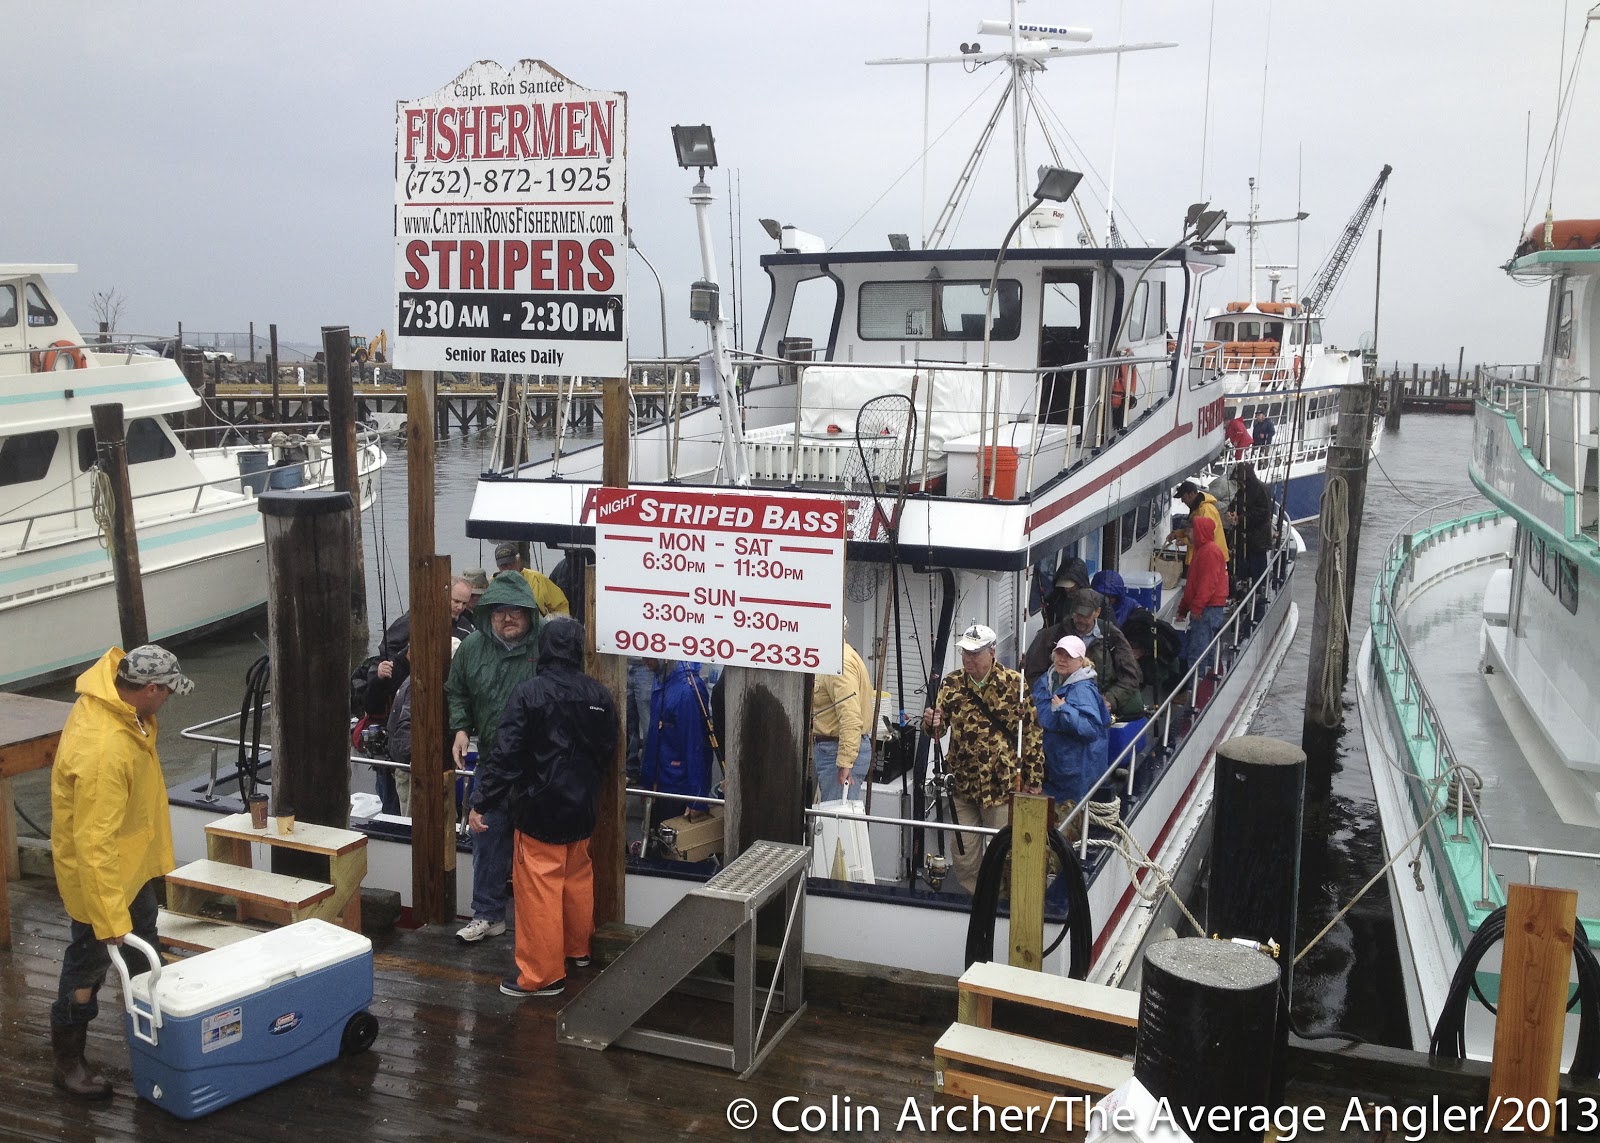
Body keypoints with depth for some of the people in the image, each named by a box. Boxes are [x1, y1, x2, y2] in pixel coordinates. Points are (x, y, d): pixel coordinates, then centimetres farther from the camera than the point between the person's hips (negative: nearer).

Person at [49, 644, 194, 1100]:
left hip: (133, 856, 10)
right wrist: (109, 918, -32)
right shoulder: (102, 751, -41)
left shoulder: (109, 691, -14)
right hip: (98, 869, -10)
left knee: (143, 933, 26)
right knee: (91, 962, 7)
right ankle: (68, 1060, 26)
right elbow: (94, 843, -37)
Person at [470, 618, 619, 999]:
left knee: (539, 888, 0)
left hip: (539, 808, -5)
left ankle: (542, 975, 5)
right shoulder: (599, 695, -2)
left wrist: (482, 803, -13)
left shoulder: (529, 693, -16)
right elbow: (608, 753, 8)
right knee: (578, 876, 21)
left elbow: (506, 754, -19)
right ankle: (578, 948, 38)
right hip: (582, 807, 6)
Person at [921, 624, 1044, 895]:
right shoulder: (951, 684, 2)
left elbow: (1032, 733, -3)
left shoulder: (1014, 684, -7)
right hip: (962, 781, 3)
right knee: (964, 850, 10)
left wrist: (1034, 778, -4)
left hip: (1002, 782, -3)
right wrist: (931, 722, -22)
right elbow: (938, 727, 3)